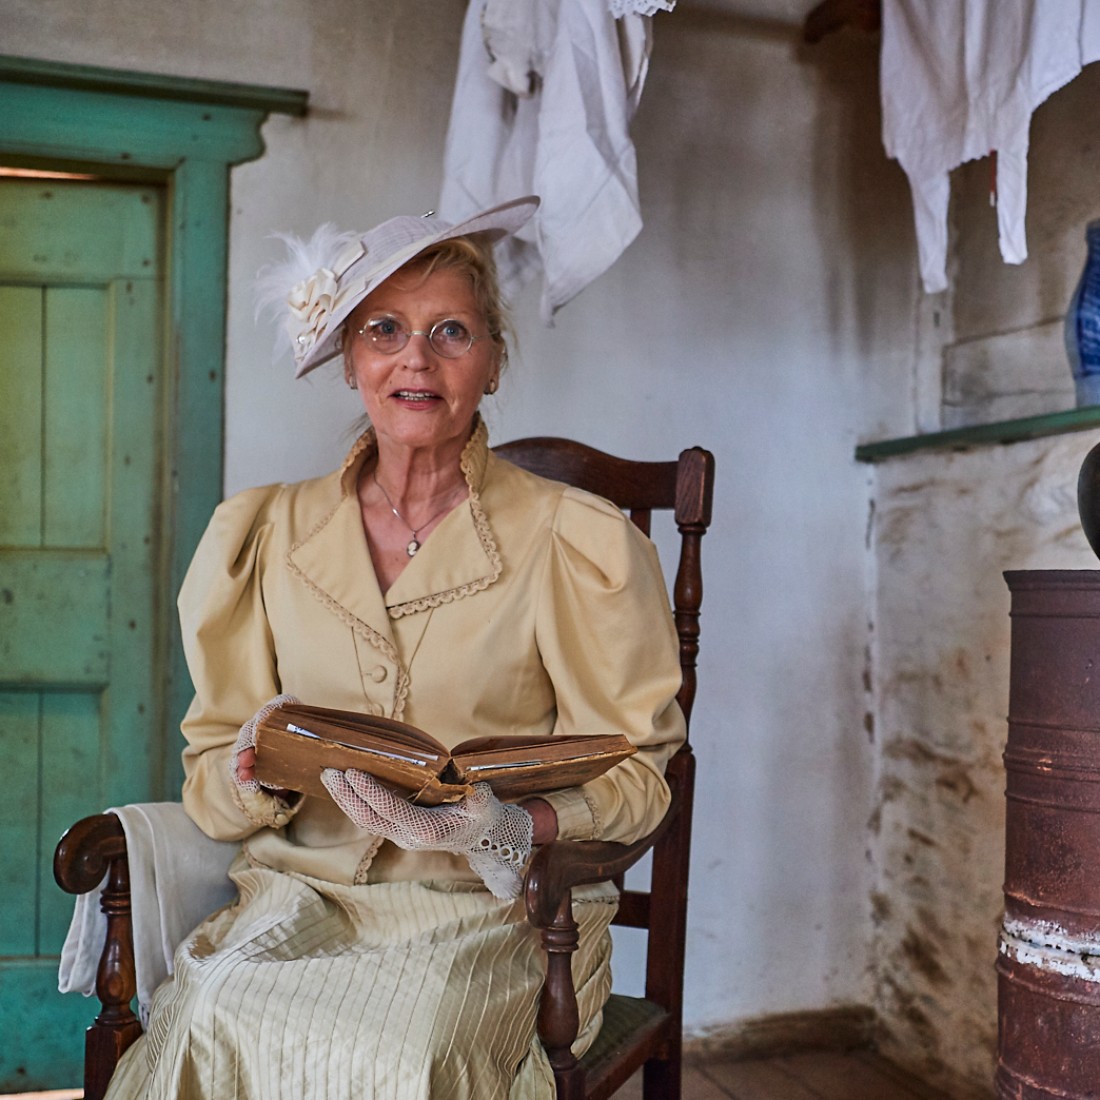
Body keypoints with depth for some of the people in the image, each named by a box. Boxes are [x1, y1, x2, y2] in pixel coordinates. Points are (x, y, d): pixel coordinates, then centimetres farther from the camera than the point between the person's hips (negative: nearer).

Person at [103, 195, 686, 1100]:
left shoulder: (574, 540, -2)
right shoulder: (270, 533, 8)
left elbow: (631, 773, -2)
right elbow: (212, 771, 10)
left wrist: (507, 827, -21)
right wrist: (262, 772, -14)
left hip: (492, 910, -2)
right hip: (302, 886, 3)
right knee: (214, 1019, -28)